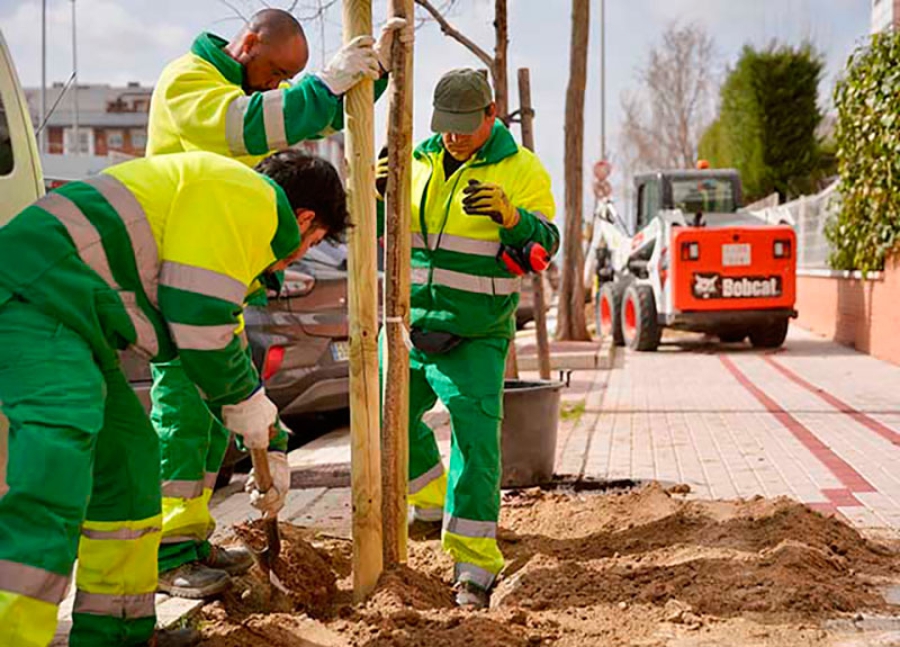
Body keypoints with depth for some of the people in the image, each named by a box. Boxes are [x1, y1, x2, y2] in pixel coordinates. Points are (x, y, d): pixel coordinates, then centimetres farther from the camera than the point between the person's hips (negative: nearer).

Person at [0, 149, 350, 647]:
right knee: (55, 474, -21)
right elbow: (197, 318, -13)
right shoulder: (247, 195, -5)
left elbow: (222, 344, 36)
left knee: (129, 452, 17)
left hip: (63, 315, 11)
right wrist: (246, 401, 3)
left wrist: (268, 451, 39)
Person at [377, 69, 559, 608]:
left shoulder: (522, 170, -4)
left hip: (476, 337, -5)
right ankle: (430, 498, 40)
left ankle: (475, 563, -8)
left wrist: (510, 215, -31)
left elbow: (544, 245, -11)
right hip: (410, 324, 5)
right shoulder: (420, 162, 8)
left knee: (475, 439, -12)